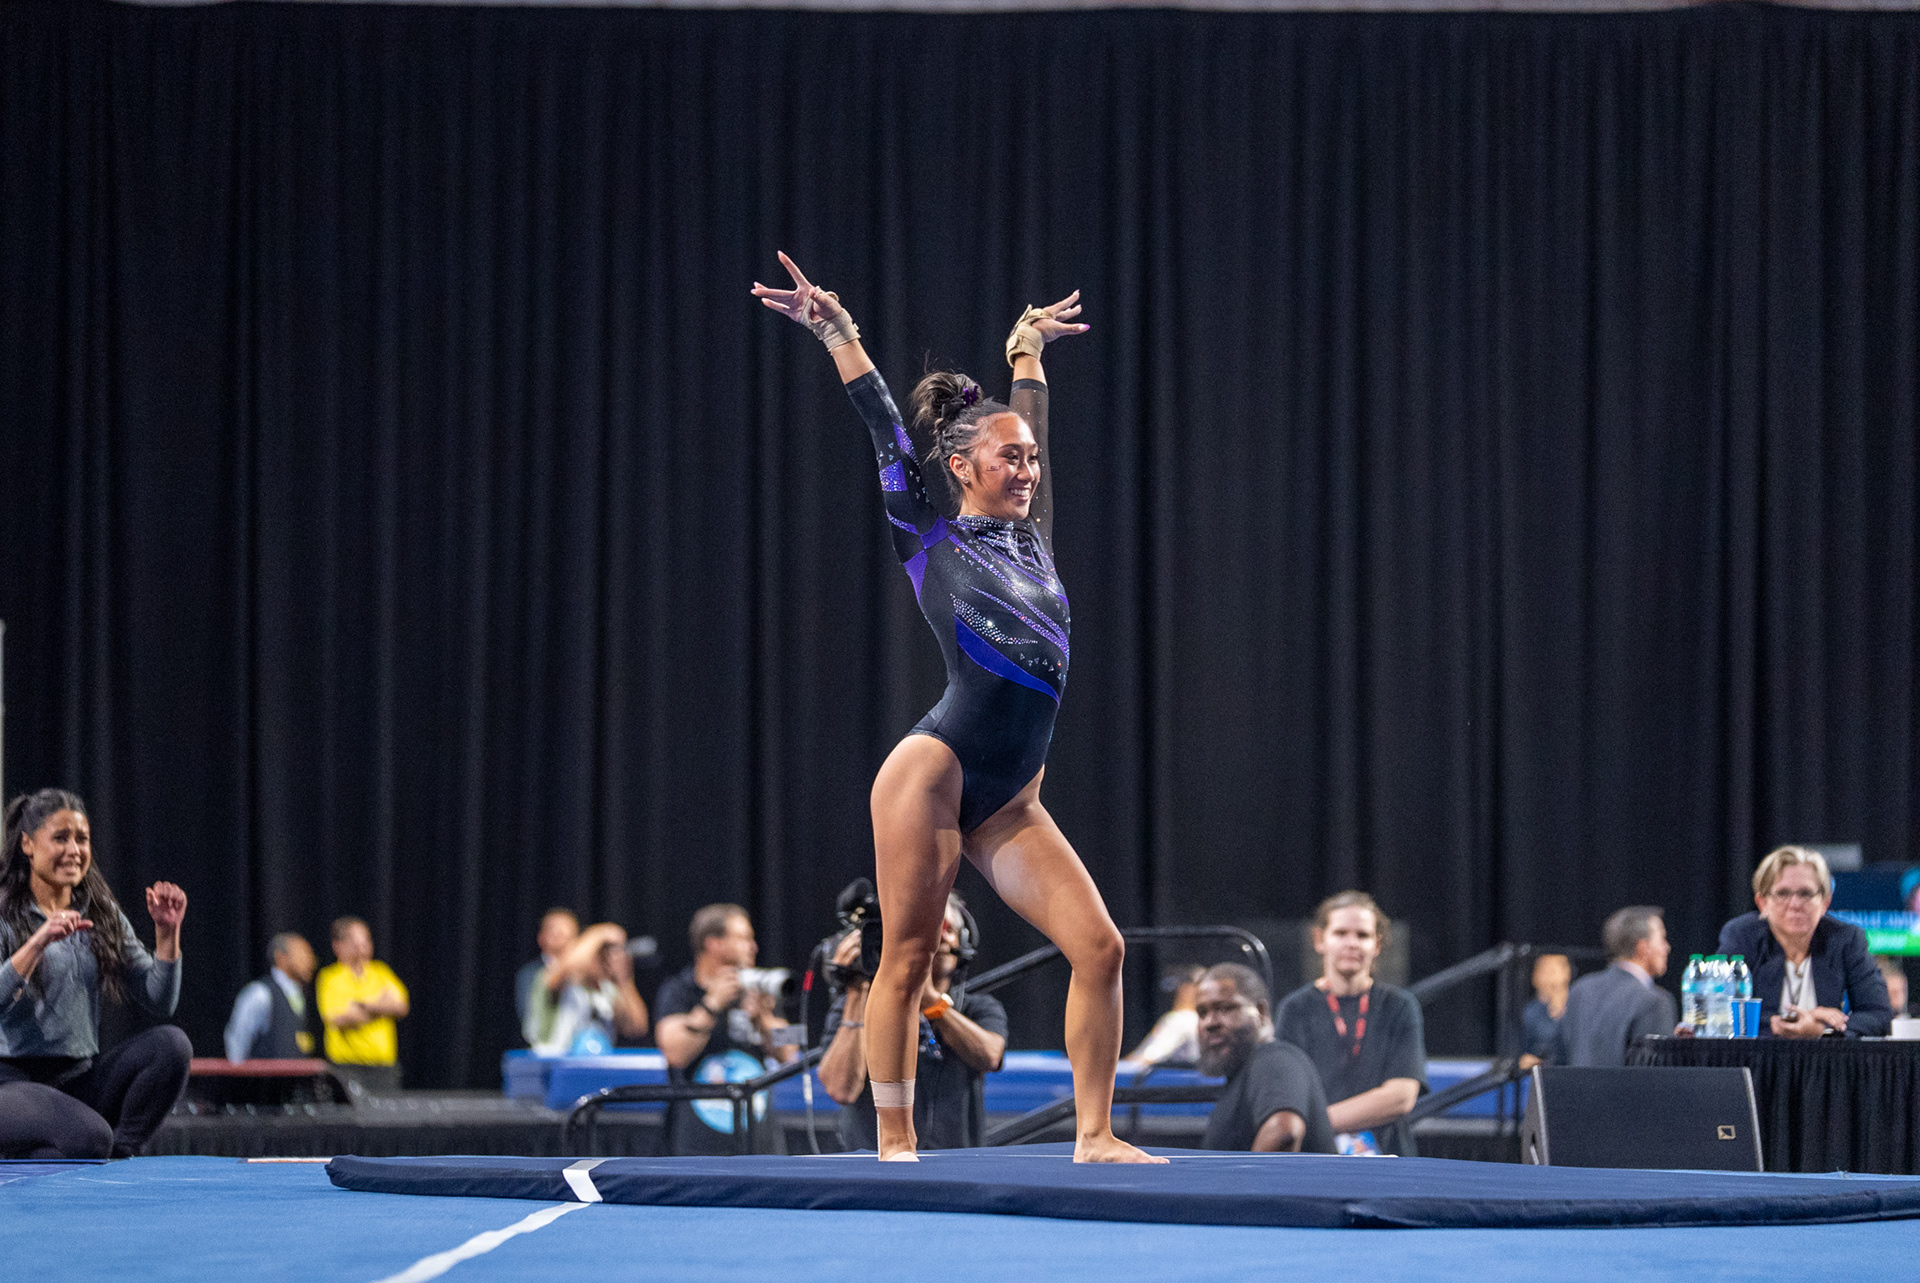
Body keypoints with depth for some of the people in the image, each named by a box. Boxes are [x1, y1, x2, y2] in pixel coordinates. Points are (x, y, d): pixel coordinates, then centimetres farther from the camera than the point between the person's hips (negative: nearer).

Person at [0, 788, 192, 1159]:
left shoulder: (103, 915, 13)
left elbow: (159, 1003, 12)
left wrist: (167, 932, -1)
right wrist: (38, 943, -29)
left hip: (80, 1076, 6)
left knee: (171, 1045, -20)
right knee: (90, 1139, -34)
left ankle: (117, 1159, -13)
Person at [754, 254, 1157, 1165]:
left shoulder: (1029, 538, 18)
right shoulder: (932, 540, 3)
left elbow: (1030, 434, 31)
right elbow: (886, 431, 1)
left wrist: (1028, 351, 42)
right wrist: (839, 334, 0)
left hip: (1009, 801, 6)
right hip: (936, 771, -6)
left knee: (1099, 948, -4)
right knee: (906, 960, -4)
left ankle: (1094, 1136, 1)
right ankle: (894, 1144, 1)